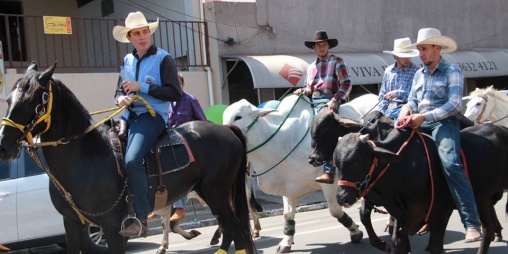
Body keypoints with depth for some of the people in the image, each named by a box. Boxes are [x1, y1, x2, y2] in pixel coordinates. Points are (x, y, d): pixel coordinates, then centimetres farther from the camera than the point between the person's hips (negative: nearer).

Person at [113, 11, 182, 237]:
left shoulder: (163, 59, -1)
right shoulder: (127, 60, 16)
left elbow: (175, 93, -9)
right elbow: (120, 90, 23)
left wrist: (141, 87, -14)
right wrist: (121, 98, -3)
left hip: (152, 115, -7)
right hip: (128, 115, 7)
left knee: (131, 159, -28)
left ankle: (142, 220, -20)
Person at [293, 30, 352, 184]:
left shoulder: (337, 62, 5)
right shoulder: (311, 67, 23)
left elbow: (346, 84, -6)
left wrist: (335, 100, -20)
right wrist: (302, 91, 3)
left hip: (329, 102, -7)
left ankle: (329, 172, -32)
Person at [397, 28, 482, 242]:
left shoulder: (452, 71, -1)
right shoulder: (419, 74, 20)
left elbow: (455, 104, -11)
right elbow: (413, 101, 19)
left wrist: (424, 116, -20)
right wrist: (406, 109, -7)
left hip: (443, 122, -7)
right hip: (419, 124, 7)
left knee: (450, 163, -30)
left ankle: (472, 224, -31)